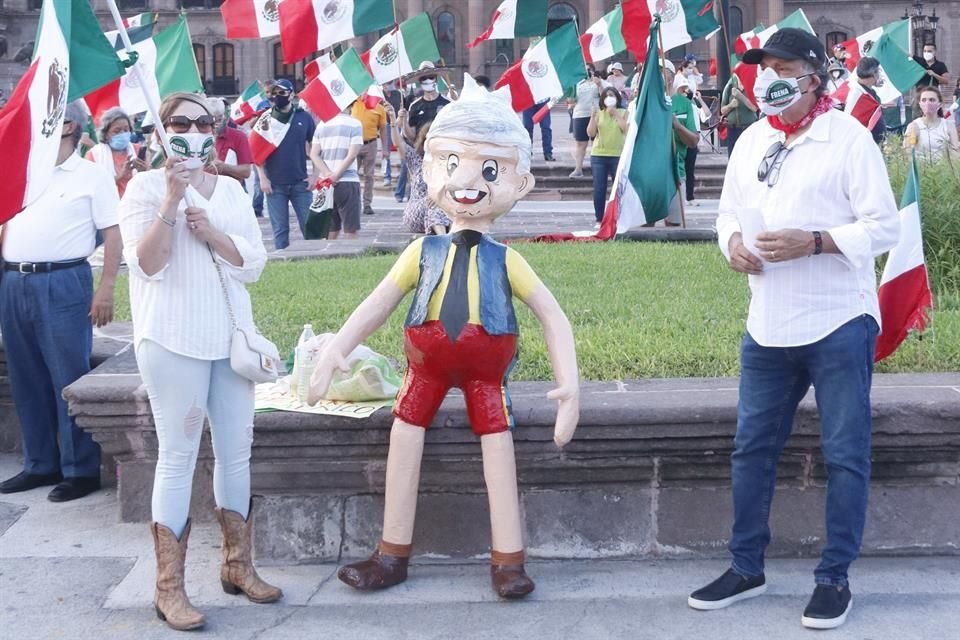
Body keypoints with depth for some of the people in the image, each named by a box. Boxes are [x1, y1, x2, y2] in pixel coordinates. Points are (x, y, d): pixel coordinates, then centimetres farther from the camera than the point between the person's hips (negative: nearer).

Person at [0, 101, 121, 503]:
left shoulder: (92, 176, 0)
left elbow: (113, 235, -5)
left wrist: (105, 289, -13)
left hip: (61, 284, -6)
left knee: (69, 380, -4)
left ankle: (81, 470, 4)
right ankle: (39, 465, 21)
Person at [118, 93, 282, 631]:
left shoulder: (232, 190, 12)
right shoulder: (146, 187, -2)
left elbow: (254, 264, 3)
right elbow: (147, 264, -14)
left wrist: (211, 232, -12)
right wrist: (172, 200, -21)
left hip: (231, 335, 5)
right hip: (174, 339, -5)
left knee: (236, 452, 10)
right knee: (178, 458, -4)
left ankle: (238, 565, 23)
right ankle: (169, 587, 3)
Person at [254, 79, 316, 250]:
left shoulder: (304, 117, 4)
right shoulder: (265, 119, 3)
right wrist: (263, 178, -4)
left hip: (300, 183, 0)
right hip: (274, 184, 0)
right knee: (280, 229, 5)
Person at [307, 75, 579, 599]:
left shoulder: (504, 260, -3)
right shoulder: (423, 252, 2)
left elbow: (552, 315, -3)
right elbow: (376, 306, 2)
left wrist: (568, 381, -14)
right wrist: (334, 351, -10)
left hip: (485, 370, -2)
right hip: (426, 364, 2)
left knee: (498, 449, -11)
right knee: (403, 438, -3)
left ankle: (508, 561, 0)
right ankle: (392, 555, 11)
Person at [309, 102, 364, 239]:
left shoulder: (322, 124, 9)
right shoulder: (354, 124, -5)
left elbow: (314, 154, 2)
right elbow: (352, 155, -13)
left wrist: (328, 175, -7)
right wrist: (336, 176, -9)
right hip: (348, 182, -5)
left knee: (332, 229, 12)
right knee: (351, 229, -1)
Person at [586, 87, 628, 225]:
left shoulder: (624, 113, 5)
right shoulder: (599, 113, 8)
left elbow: (627, 130, -11)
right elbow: (590, 133, 1)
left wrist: (616, 114, -12)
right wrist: (593, 116, -8)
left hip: (618, 155, -1)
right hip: (598, 156, 1)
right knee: (599, 189, 1)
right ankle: (599, 219, 9)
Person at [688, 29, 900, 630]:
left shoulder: (849, 137, -9)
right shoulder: (751, 141, 10)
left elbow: (885, 226, -10)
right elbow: (730, 211, 18)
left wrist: (813, 242, -22)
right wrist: (733, 240, -5)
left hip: (839, 326, -6)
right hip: (768, 328, 6)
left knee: (845, 456, 4)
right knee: (752, 449, 12)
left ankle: (835, 578, 18)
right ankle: (746, 568, 27)